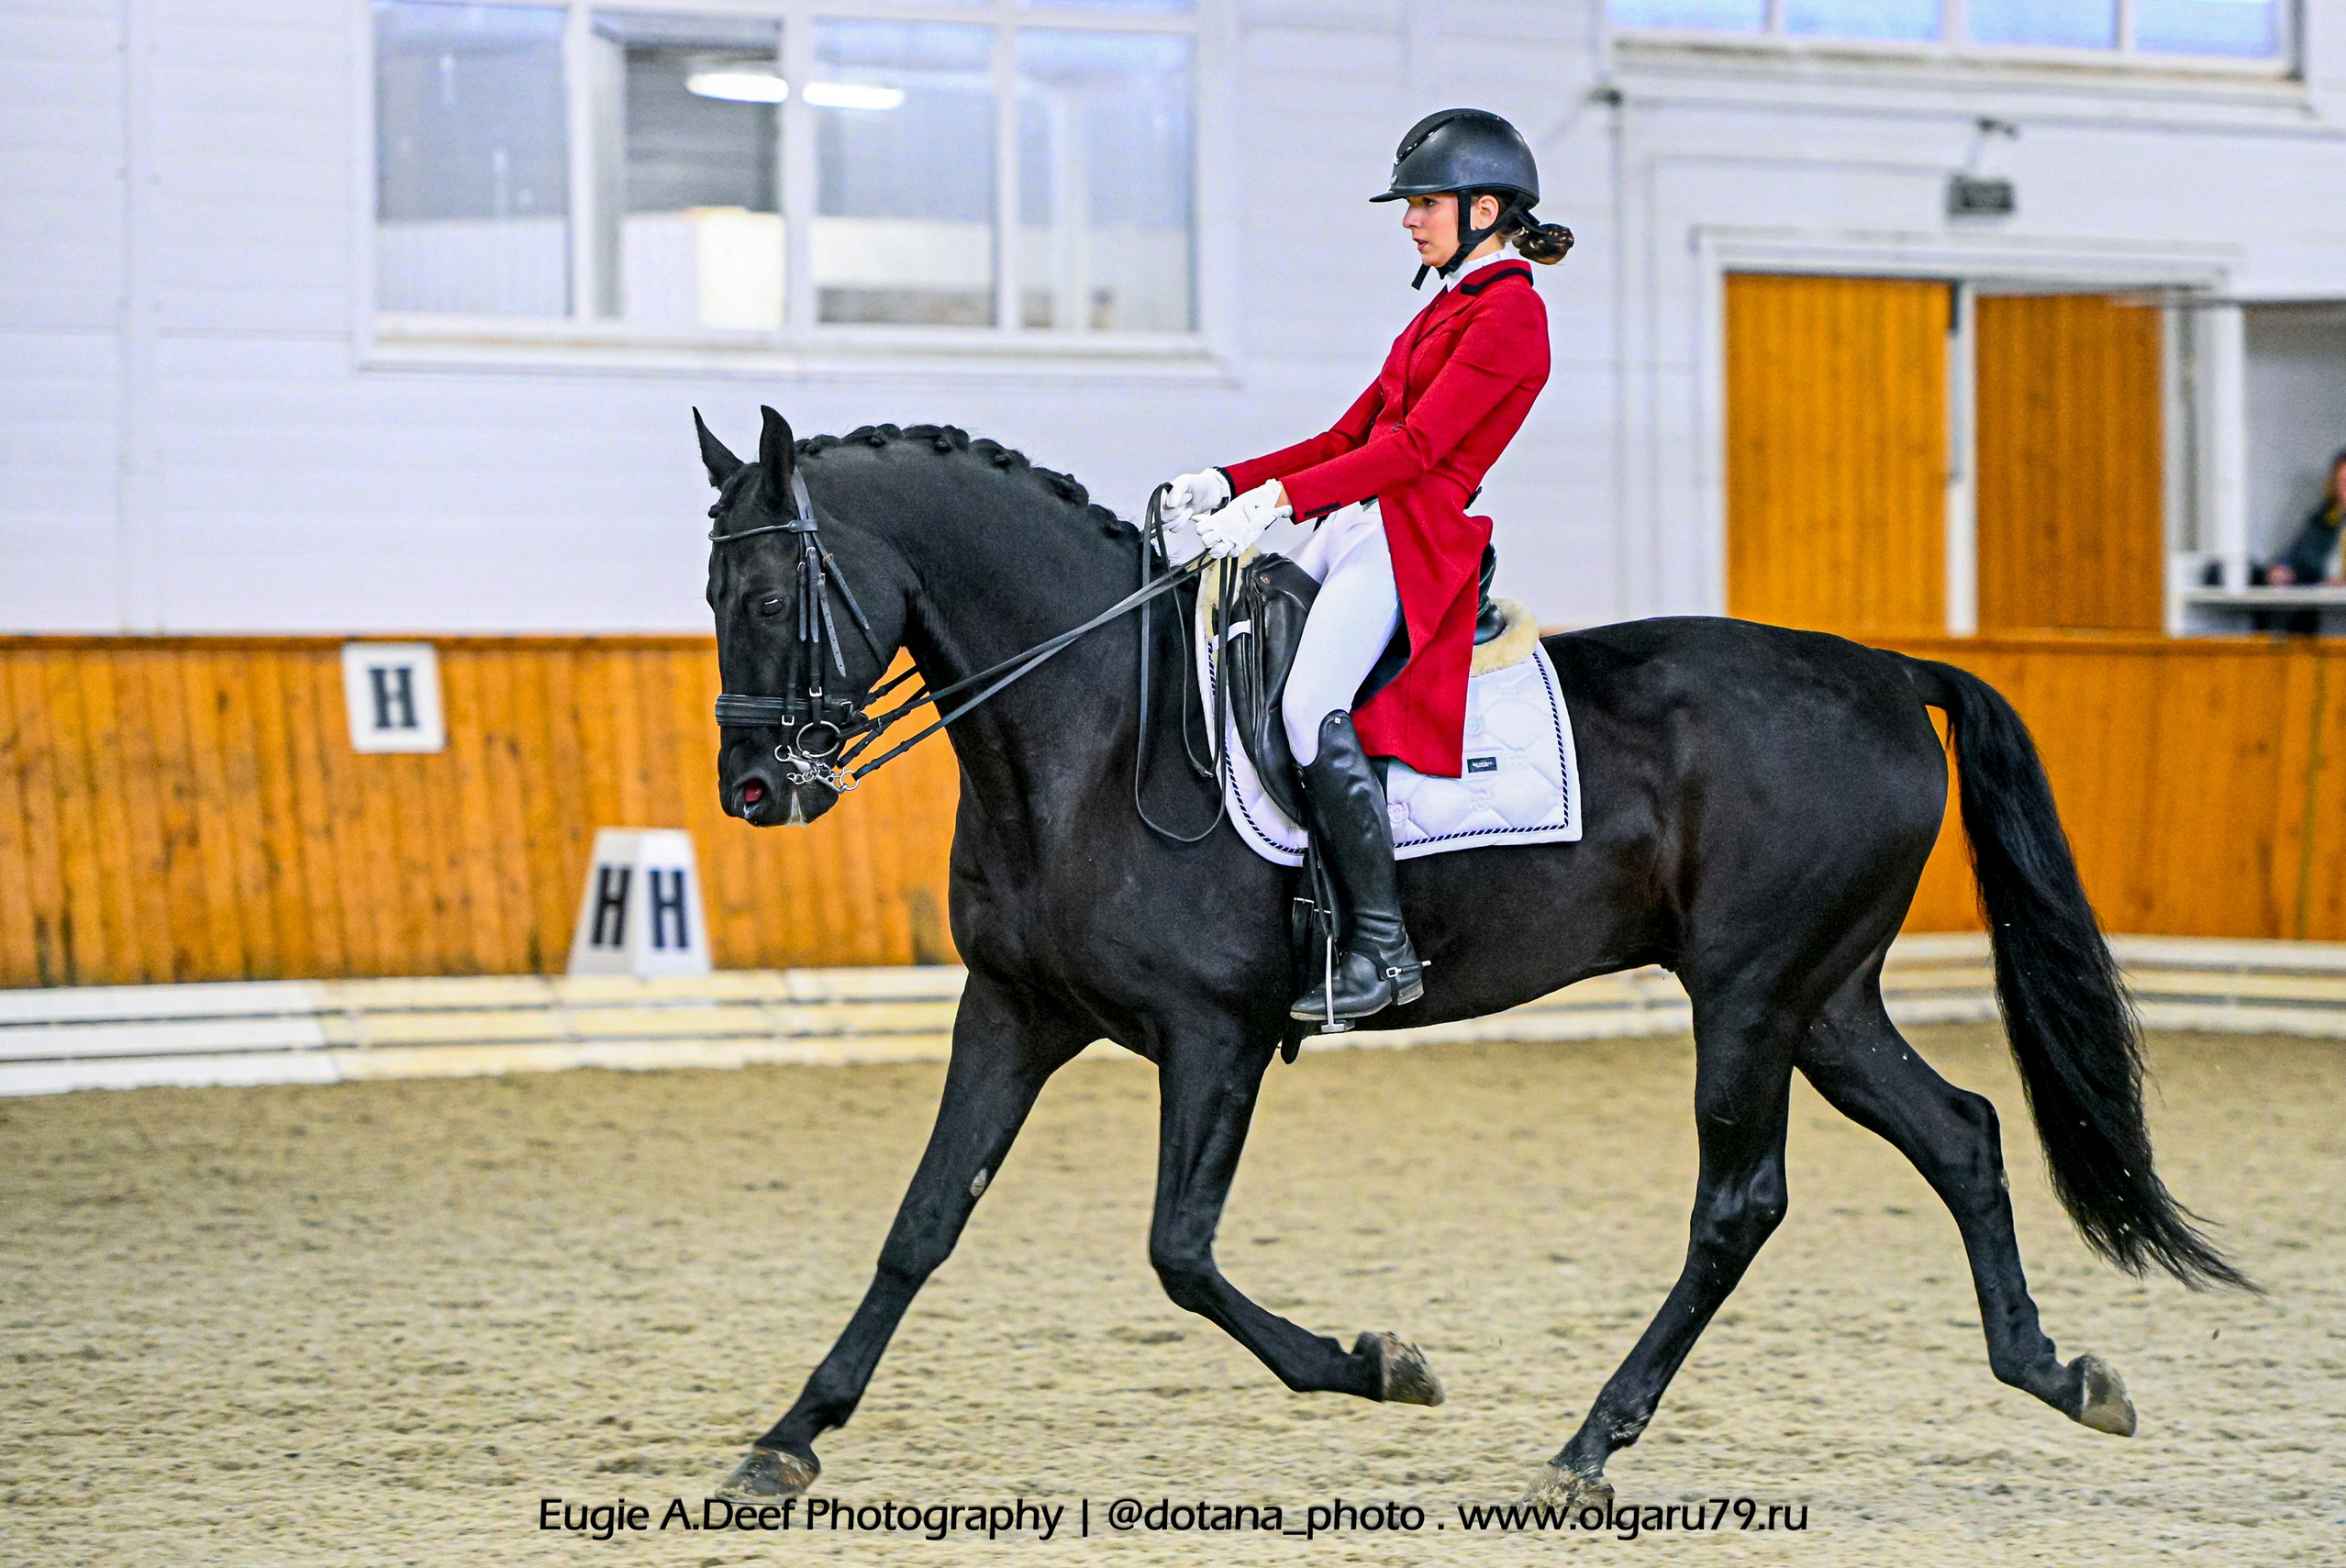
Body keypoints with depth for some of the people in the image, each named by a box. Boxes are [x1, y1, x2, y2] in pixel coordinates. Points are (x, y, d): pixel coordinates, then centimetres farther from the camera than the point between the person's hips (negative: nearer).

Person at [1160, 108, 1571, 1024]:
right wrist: (1230, 484, 10)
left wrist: (1282, 497, -23)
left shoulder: (1508, 313, -7)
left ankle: (1383, 946, -26)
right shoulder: (1446, 310, 24)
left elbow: (1417, 444, -17)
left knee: (1311, 707, -29)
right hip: (1353, 528, 10)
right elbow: (1351, 435, 22)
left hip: (1419, 539, -10)